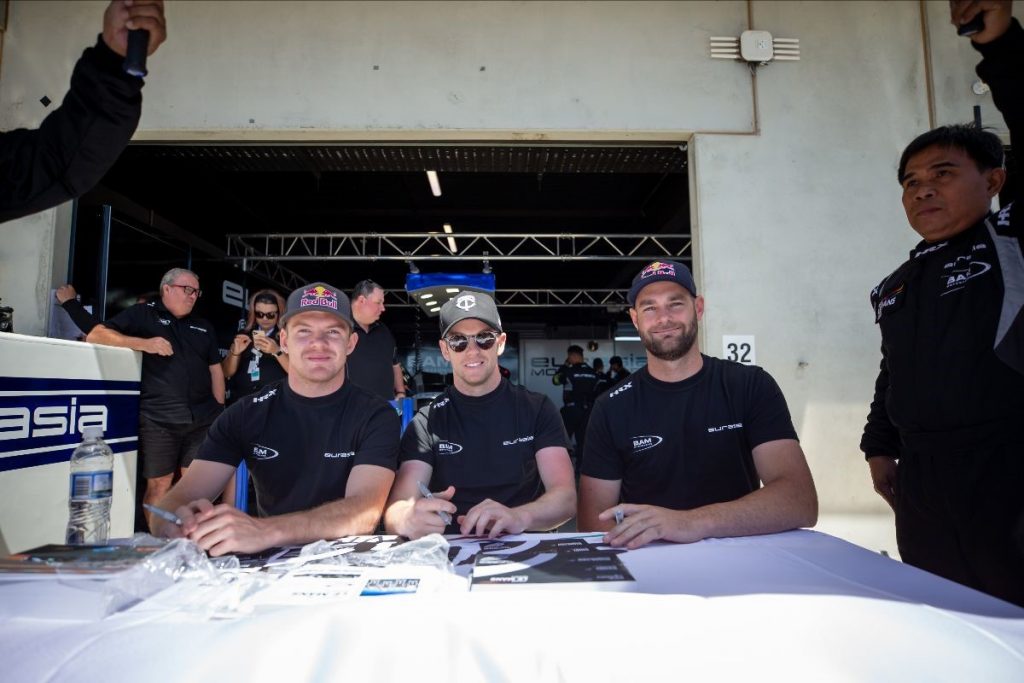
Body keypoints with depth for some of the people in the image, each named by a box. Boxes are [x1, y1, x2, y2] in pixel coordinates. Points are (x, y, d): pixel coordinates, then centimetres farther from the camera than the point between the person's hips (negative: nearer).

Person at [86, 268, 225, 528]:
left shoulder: (204, 327, 19)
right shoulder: (143, 314, 5)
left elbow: (215, 370, 17)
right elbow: (95, 335, -4)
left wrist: (220, 410, 9)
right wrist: (143, 343, -16)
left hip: (202, 418, 4)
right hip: (158, 418, -4)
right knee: (159, 484, 0)